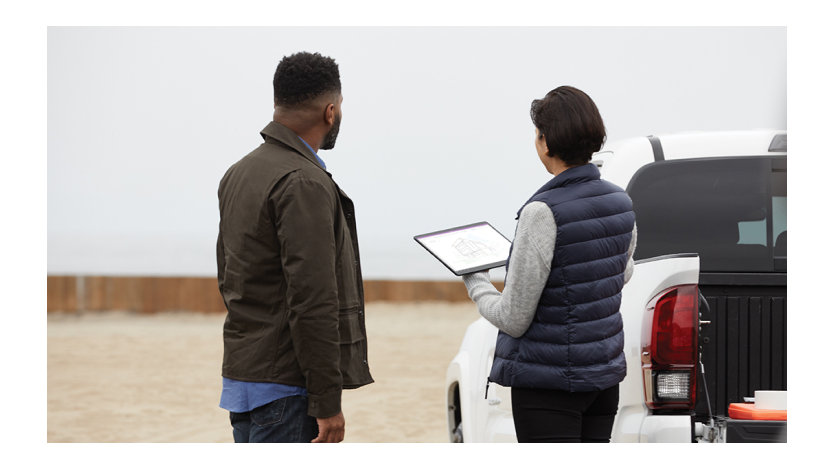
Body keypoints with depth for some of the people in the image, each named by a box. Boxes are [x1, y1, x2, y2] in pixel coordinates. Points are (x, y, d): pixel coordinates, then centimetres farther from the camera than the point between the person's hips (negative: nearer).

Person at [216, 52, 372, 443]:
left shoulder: (238, 174, 14)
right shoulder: (304, 184, -16)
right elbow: (312, 303, -21)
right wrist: (328, 403, -19)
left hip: (241, 376, 10)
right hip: (285, 388, -10)